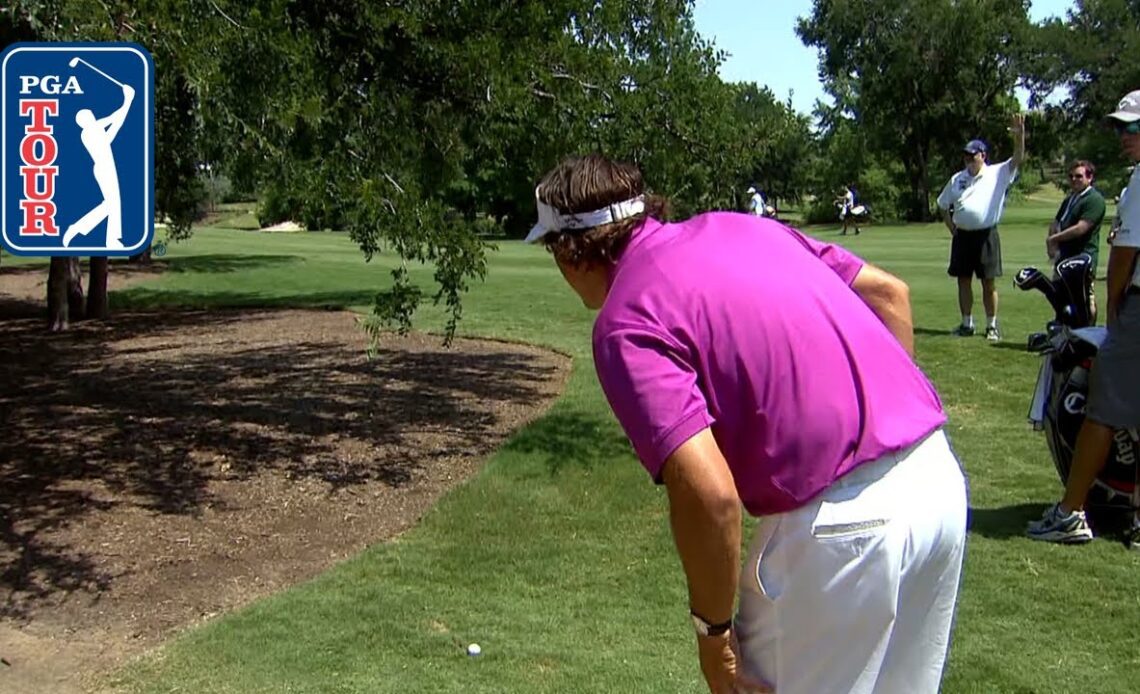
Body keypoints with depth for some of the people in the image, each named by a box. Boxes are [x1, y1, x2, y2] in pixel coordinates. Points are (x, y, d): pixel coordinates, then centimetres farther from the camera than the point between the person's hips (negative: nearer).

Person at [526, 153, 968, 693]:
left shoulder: (624, 324, -10)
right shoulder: (739, 225, 13)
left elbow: (708, 495, -20)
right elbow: (889, 293, 17)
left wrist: (712, 629, -5)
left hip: (840, 524, -8)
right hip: (941, 479, 9)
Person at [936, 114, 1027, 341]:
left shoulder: (997, 174, 1)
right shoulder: (957, 179, 11)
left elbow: (1018, 159, -11)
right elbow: (943, 205, 19)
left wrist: (1019, 134, -26)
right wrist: (952, 228, 8)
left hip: (986, 235, -4)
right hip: (962, 236, 4)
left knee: (989, 282, 0)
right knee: (963, 280, 7)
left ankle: (992, 326, 8)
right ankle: (967, 323, 17)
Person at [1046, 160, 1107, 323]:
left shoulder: (1094, 199, -11)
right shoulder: (1069, 199, 18)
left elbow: (1081, 228, -20)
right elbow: (1055, 223, 19)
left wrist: (1053, 239, -12)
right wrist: (1052, 246, 0)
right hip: (1065, 255, 10)